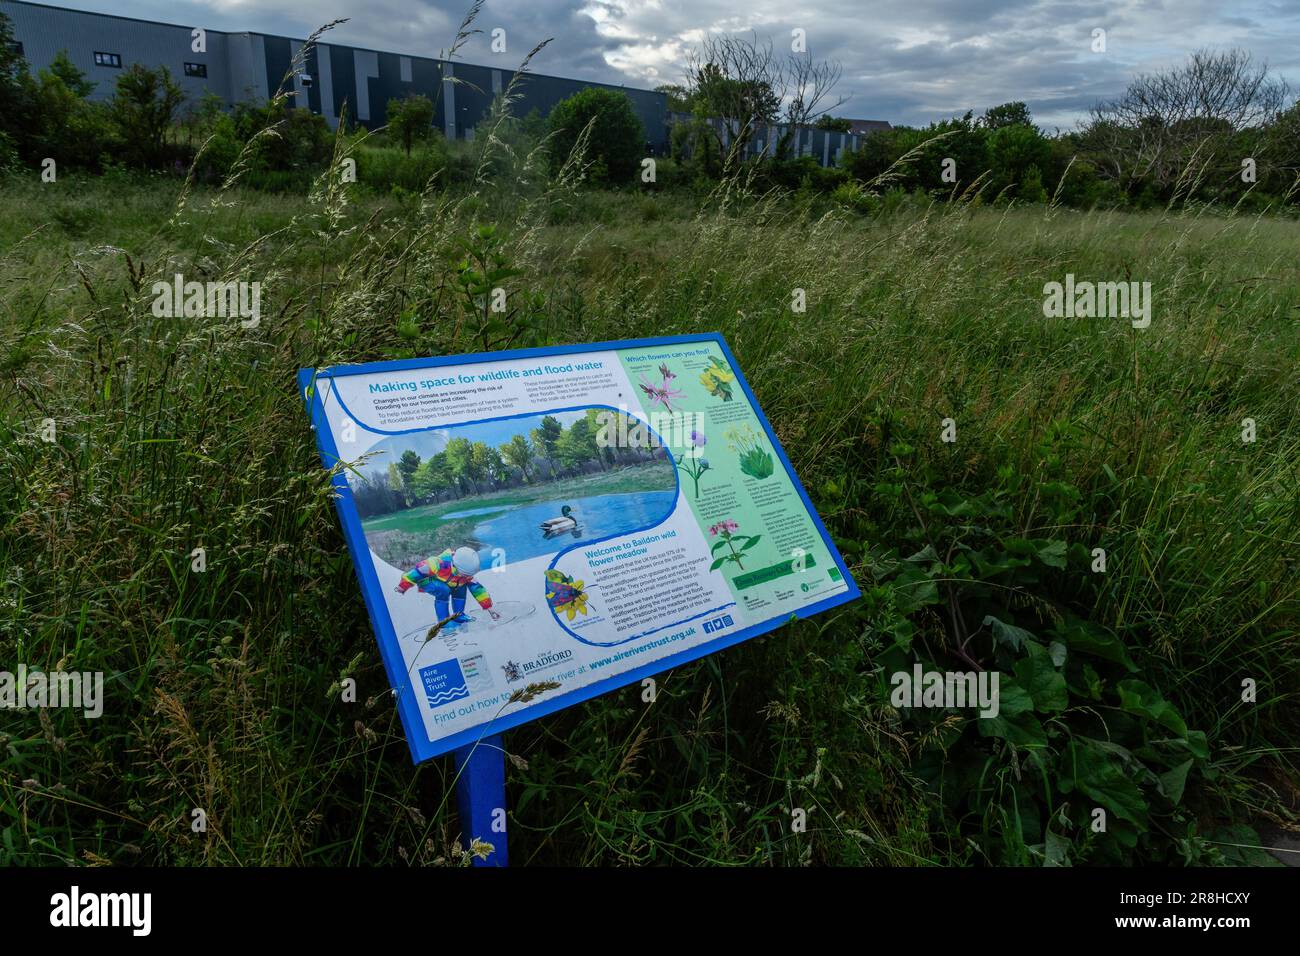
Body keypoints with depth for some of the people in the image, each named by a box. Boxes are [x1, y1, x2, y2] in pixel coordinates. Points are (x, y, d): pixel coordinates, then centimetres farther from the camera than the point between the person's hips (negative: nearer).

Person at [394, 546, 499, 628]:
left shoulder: (465, 572, -18)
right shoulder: (439, 563, -40)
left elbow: (477, 588, -11)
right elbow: (419, 570, -29)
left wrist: (489, 607, -12)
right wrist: (402, 587, -16)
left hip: (440, 580, 7)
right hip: (425, 580, -7)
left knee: (461, 585, -11)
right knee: (443, 590, -33)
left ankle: (458, 615, 3)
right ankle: (443, 620, -18)